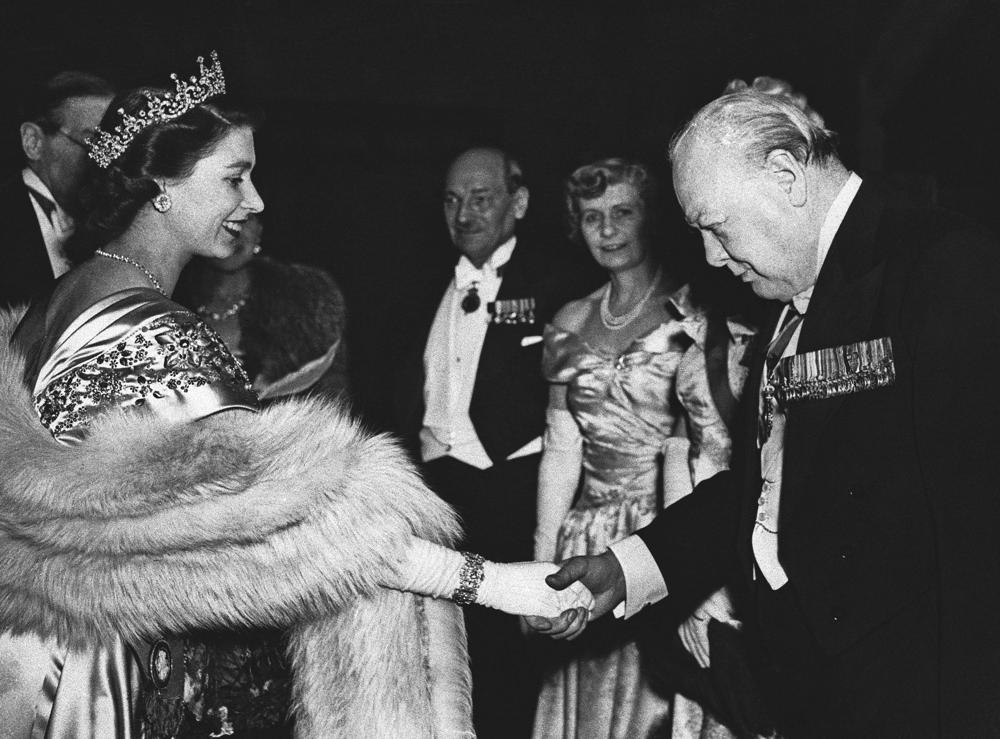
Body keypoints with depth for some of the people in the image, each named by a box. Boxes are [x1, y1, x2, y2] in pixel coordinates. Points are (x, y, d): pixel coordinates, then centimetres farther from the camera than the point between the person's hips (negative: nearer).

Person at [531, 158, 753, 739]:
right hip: (585, 547, 5)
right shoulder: (570, 326, 9)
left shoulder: (698, 321, -7)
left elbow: (711, 455, -14)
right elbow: (561, 451, 9)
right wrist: (541, 565, 4)